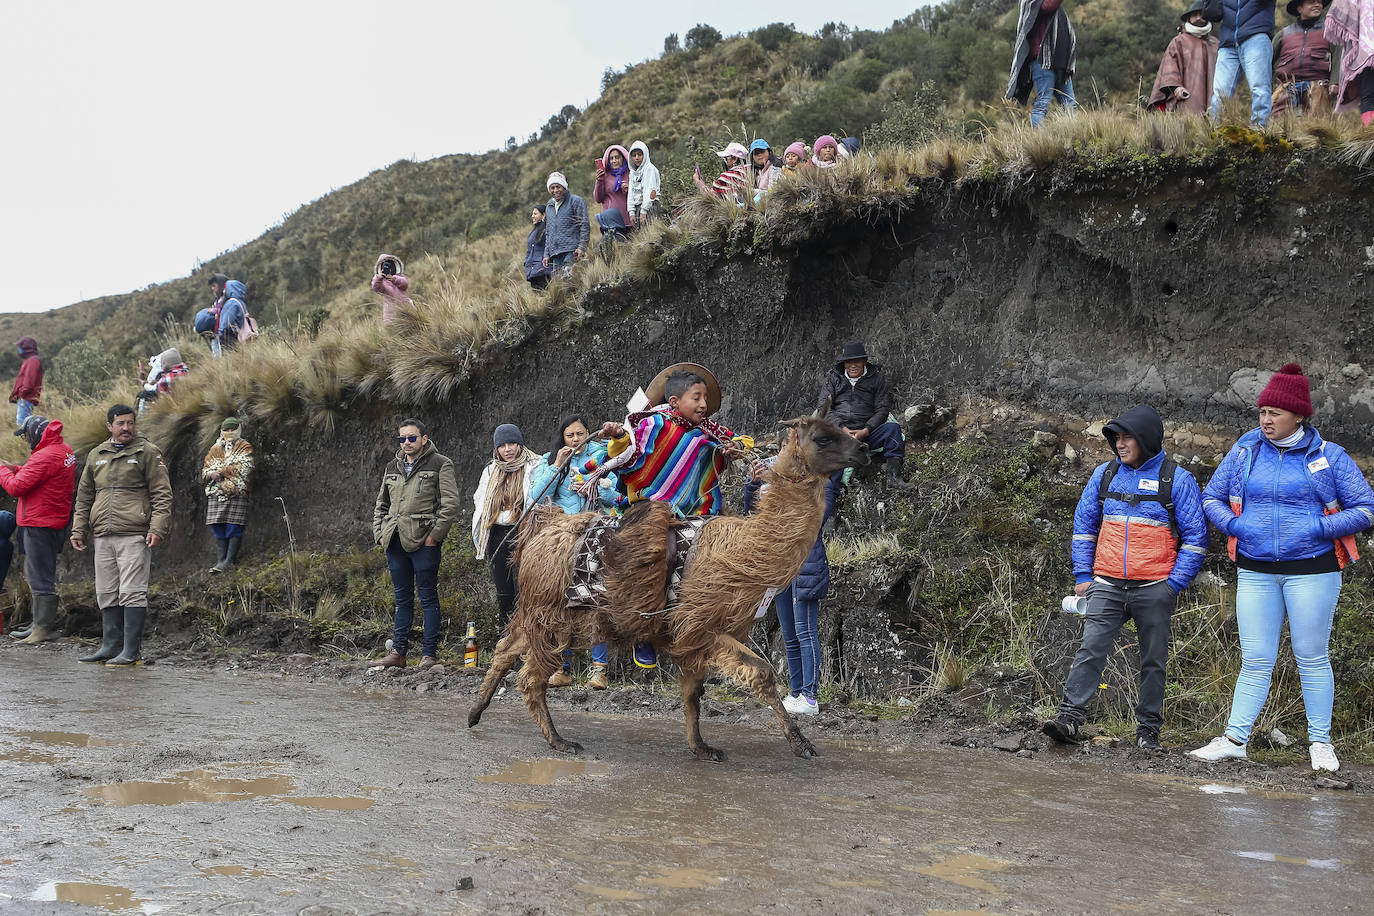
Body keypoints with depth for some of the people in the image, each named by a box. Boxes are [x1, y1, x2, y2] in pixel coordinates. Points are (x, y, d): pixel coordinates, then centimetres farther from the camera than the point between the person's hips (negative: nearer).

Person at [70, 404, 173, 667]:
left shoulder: (147, 453, 3)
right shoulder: (96, 455, 18)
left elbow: (162, 494, -2)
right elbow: (84, 497, 24)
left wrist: (157, 528, -12)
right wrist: (78, 530, 17)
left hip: (135, 536, -6)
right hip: (103, 537, 6)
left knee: (132, 593, -8)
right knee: (107, 594, 9)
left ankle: (132, 651, -7)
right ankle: (110, 646, 17)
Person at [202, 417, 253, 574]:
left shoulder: (245, 447, 6)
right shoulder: (215, 449, 20)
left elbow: (244, 468, -10)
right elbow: (204, 470, 17)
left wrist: (221, 472, -10)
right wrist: (211, 474, -7)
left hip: (236, 492, -5)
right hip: (216, 494, 5)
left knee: (234, 525, -9)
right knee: (218, 526, 3)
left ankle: (230, 559, -8)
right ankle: (222, 559, 8)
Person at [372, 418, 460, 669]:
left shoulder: (440, 465, 0)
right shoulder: (392, 469, 19)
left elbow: (450, 504, -7)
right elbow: (381, 505, 25)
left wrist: (435, 535, -13)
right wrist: (380, 533, 12)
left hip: (424, 542, -6)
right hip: (395, 542, 6)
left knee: (428, 598, -2)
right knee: (402, 599, 10)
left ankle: (429, 653, 1)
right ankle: (398, 652, 13)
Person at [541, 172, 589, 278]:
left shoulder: (576, 201, 1)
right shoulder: (549, 206, 22)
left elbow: (585, 225, -6)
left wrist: (582, 247, -15)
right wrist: (546, 254, 19)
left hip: (571, 251, -7)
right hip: (555, 253, 7)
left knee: (568, 278, -20)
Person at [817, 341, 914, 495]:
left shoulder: (876, 377, 10)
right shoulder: (833, 378, 11)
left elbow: (882, 409, 4)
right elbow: (823, 406, 3)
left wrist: (865, 431, -13)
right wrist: (842, 428, -13)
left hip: (866, 433, 1)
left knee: (893, 428, -26)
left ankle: (894, 477, -28)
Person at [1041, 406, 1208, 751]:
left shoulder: (1177, 480, -1)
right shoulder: (1105, 474, 9)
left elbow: (1196, 537, -1)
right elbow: (1084, 524, 15)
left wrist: (1174, 584, -8)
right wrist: (1083, 575, 7)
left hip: (1154, 589, -2)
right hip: (1106, 585, 2)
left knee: (1153, 660, 7)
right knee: (1090, 649, -10)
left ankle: (1148, 729, 16)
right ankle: (1070, 716, -13)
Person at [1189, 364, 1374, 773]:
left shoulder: (1329, 456, -2)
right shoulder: (1245, 451, 5)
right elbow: (1211, 498, 13)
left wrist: (1318, 529, -13)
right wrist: (1234, 524, -7)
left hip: (1311, 570, -2)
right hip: (1255, 571, 2)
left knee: (1311, 658, 5)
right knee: (1255, 661, 4)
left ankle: (1320, 742, 16)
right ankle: (1234, 739, 6)